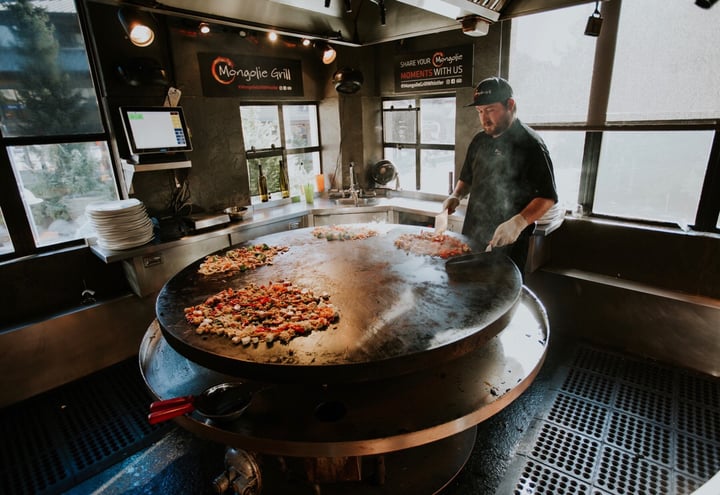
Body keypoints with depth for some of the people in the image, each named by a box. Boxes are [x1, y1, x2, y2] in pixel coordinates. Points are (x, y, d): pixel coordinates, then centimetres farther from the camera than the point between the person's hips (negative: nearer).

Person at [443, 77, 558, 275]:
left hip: (507, 243, -6)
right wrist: (456, 196, 1)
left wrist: (519, 222, -29)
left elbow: (547, 197, -14)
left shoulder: (530, 144, -12)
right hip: (472, 235, 6)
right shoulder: (479, 141, 8)